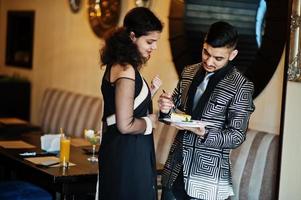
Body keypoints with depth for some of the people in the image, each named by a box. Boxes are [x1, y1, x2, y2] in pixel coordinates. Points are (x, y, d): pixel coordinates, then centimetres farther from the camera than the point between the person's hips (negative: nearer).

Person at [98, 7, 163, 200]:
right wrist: (150, 121, -6)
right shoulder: (126, 70, -19)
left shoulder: (118, 64, 9)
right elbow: (126, 125, -23)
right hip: (127, 154, -10)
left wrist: (150, 91, 6)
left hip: (120, 150, 10)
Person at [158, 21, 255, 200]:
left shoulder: (241, 86, -11)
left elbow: (237, 136, -11)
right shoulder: (188, 72, 5)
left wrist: (204, 134, -26)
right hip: (175, 167, 5)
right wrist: (167, 109, -8)